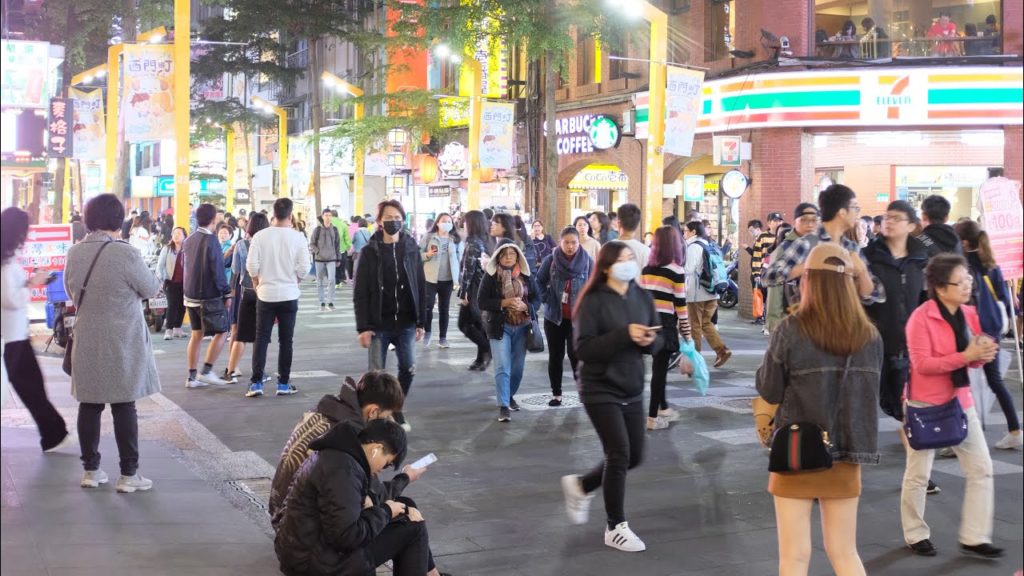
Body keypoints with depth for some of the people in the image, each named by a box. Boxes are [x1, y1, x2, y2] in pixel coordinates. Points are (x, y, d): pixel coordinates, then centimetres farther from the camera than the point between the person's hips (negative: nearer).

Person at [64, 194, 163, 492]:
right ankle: (128, 474, 6)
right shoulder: (125, 253, -18)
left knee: (90, 404, 11)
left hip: (87, 340, 5)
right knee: (124, 406, 2)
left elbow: (72, 292, 13)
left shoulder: (74, 253, 0)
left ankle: (91, 470, 19)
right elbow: (151, 289, -6)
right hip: (122, 342, -5)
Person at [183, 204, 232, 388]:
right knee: (221, 332, 2)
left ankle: (192, 377, 12)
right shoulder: (210, 240, -17)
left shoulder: (188, 240, 7)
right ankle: (206, 371, -3)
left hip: (190, 295, 8)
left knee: (196, 335, 12)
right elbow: (218, 271, -18)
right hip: (208, 295, -8)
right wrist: (226, 293, -9)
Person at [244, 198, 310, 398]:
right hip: (289, 295, 0)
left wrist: (258, 284, 10)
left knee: (261, 339, 6)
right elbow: (303, 268, -7)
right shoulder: (297, 237, -8)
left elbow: (252, 266, -7)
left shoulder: (260, 236, -7)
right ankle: (284, 384, 11)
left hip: (265, 294, 0)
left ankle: (256, 383, 2)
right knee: (286, 340, 8)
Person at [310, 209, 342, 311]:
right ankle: (322, 303, 14)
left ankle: (330, 302, -7)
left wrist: (338, 259, 9)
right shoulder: (317, 229, 0)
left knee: (331, 280, -13)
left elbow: (338, 245, 10)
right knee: (320, 282, 5)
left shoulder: (335, 229, 5)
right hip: (319, 259, 0)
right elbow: (312, 244, 4)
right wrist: (317, 252, -11)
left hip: (331, 259, 0)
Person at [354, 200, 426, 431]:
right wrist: (363, 327, -11)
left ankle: (396, 411, 25)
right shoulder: (370, 251, -4)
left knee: (408, 369, 5)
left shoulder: (411, 248, 3)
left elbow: (420, 287, 6)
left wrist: (421, 322, 3)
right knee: (377, 374, 1)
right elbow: (360, 293, -5)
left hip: (406, 324, 3)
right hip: (379, 325, -2)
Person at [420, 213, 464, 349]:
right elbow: (418, 254, -1)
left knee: (444, 308, 8)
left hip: (447, 279, 2)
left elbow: (461, 258, 7)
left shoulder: (456, 239, 5)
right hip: (430, 277, -2)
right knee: (428, 306, -8)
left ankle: (443, 337, 14)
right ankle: (427, 333, 12)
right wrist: (428, 254, -21)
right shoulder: (429, 237, 0)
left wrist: (459, 278, 0)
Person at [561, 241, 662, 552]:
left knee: (634, 456, 10)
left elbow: (657, 342, 10)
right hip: (600, 389, -6)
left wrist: (650, 340, -14)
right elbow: (584, 349, -18)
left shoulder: (643, 298, 3)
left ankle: (581, 486, 34)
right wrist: (624, 335, -27)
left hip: (632, 389, 6)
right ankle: (616, 528, 9)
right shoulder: (594, 301, -13)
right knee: (619, 454, -8)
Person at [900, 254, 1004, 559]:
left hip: (961, 400, 7)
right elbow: (922, 364, -22)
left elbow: (969, 358, 12)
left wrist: (982, 354, -12)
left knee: (981, 468, 3)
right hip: (926, 404, -6)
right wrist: (966, 356, -27)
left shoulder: (968, 314, 3)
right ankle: (915, 535, 22)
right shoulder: (921, 317, -17)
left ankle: (974, 537, 10)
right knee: (918, 474, 6)